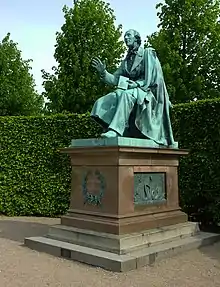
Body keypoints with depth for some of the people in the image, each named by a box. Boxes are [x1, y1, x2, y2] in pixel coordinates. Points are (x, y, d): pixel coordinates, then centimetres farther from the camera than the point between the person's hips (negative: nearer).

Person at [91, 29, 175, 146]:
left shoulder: (148, 53, 7)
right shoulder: (126, 60, 23)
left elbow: (154, 77, -4)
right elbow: (115, 79, 16)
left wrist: (138, 84, -17)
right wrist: (103, 72, 0)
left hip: (145, 91, -6)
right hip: (129, 90, 6)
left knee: (125, 94, -40)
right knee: (102, 103, -18)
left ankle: (116, 129, -48)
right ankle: (109, 129, -30)